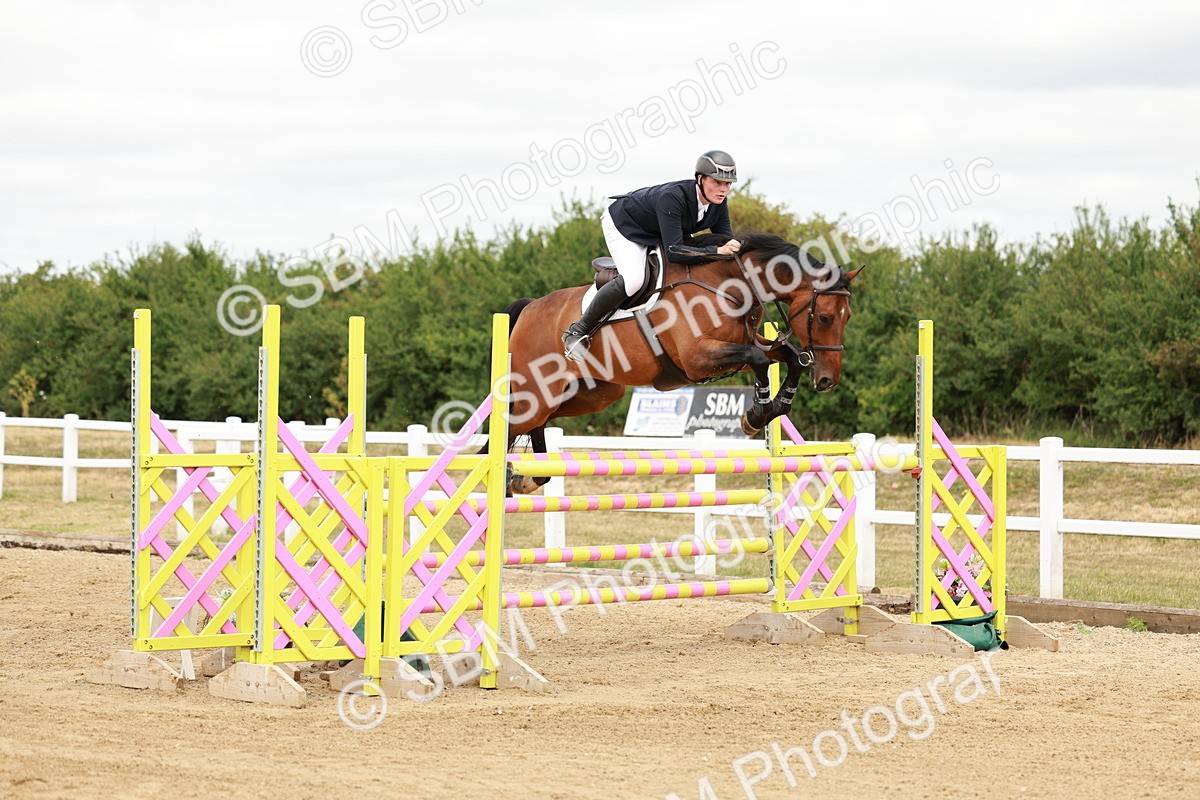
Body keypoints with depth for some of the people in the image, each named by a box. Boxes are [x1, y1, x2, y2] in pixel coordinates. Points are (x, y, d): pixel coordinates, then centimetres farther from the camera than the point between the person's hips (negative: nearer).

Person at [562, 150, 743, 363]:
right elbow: (673, 251, -44)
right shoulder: (672, 198, -40)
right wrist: (717, 251, -50)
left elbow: (726, 241, -8)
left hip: (657, 234, 8)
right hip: (623, 223, -8)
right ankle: (578, 331, -19)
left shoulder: (718, 205, -18)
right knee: (633, 279, -31)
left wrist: (735, 249, -32)